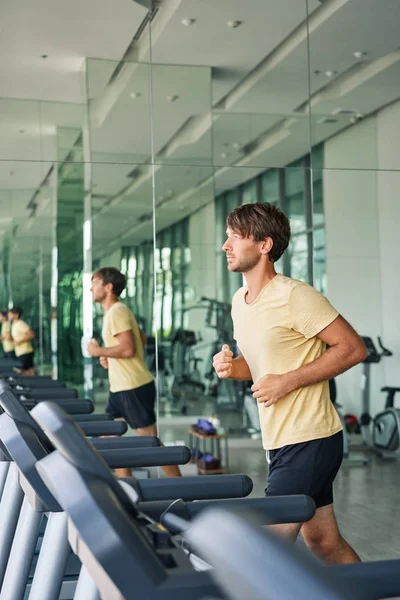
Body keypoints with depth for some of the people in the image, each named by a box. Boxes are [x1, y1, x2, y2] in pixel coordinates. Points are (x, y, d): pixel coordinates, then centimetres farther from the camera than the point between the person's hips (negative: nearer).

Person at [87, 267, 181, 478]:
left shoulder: (117, 312, -16)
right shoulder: (115, 311, 15)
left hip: (134, 388, -10)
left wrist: (99, 351, -12)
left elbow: (128, 349, -25)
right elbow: (140, 337, 24)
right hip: (120, 388, 10)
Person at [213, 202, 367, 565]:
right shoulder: (240, 301, 10)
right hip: (280, 440, 8)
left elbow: (353, 348, -17)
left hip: (309, 441, -8)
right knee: (324, 543, 16)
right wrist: (233, 366, -1)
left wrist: (288, 381, -20)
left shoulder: (294, 296, -16)